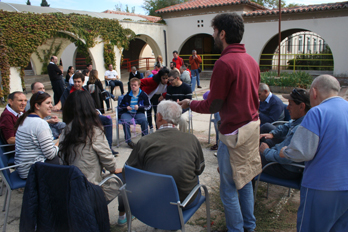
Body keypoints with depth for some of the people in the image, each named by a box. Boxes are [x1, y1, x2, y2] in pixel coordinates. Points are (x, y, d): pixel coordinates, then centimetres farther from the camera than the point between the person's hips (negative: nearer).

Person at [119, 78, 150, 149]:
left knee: (144, 120, -32)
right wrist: (126, 108, -8)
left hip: (138, 113, -1)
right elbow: (120, 107, 14)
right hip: (127, 113, 1)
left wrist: (139, 107, -10)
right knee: (125, 122, -33)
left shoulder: (143, 95, 3)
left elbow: (148, 106, 5)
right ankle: (128, 140, -17)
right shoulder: (127, 96, 8)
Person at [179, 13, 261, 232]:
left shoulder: (225, 63, -19)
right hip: (253, 126, 9)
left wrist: (190, 103, 3)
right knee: (245, 180, 22)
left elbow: (213, 106, -14)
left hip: (235, 132, -9)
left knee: (229, 188, 6)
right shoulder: (251, 60, 7)